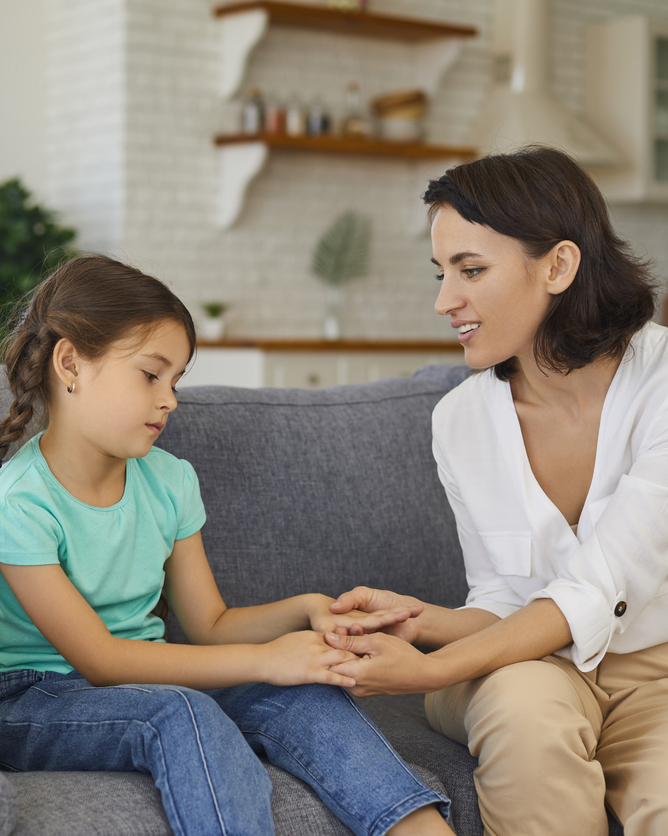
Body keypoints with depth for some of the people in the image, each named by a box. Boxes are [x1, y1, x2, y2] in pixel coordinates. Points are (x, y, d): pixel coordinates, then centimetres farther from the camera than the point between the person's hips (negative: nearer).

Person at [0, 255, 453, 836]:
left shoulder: (169, 481, 5)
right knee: (180, 712, -36)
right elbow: (98, 659, -21)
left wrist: (303, 612, -12)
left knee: (301, 691, -20)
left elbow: (209, 625, 9)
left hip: (141, 678, 6)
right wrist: (263, 659, -25)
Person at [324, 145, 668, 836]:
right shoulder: (461, 419, -3)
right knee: (524, 706, -33)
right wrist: (424, 621, -22)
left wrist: (430, 671, -33)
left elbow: (592, 596, -23)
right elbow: (506, 603, 0)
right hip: (529, 661, 3)